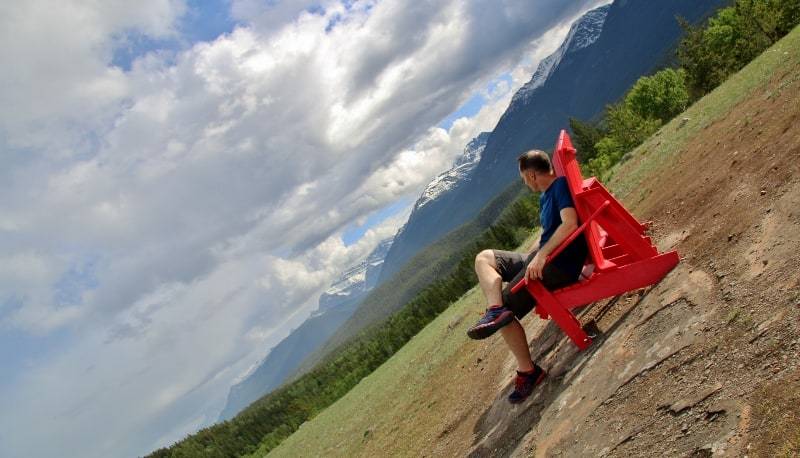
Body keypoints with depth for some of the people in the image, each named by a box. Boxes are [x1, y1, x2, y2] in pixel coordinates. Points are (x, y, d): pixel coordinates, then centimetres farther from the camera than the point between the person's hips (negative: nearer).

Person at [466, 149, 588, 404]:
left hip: (560, 264, -10)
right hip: (541, 258, 10)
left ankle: (527, 371, -6)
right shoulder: (545, 196, 19)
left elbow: (569, 224, -25)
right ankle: (496, 310, -16)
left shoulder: (561, 185, -11)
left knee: (507, 305, -13)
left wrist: (541, 255, -29)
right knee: (484, 258, 8)